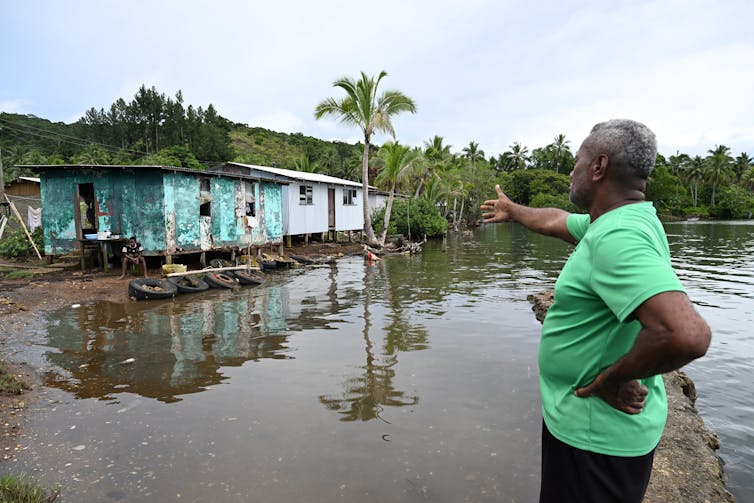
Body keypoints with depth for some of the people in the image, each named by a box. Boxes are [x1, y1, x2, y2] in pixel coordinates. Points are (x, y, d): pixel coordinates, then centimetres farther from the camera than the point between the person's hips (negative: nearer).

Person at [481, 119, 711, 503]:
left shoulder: (618, 238, -29)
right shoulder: (613, 222, 2)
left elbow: (687, 334, -40)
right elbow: (555, 221, 22)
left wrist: (612, 378, -24)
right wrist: (511, 211, 37)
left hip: (594, 433, -9)